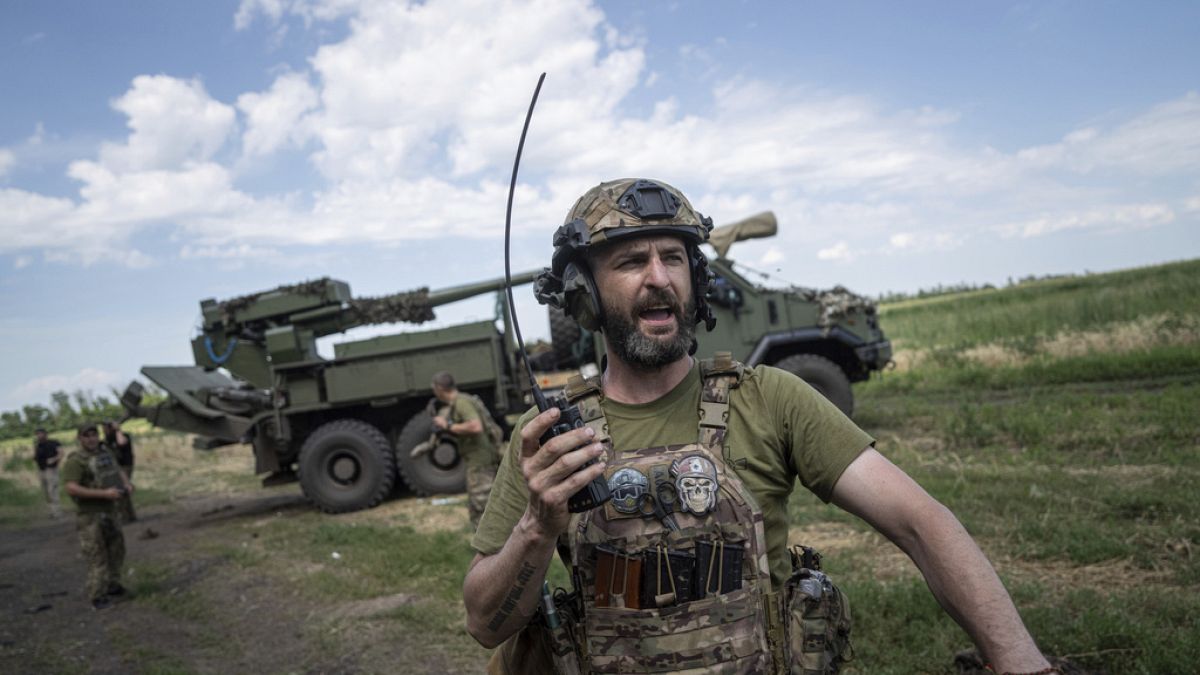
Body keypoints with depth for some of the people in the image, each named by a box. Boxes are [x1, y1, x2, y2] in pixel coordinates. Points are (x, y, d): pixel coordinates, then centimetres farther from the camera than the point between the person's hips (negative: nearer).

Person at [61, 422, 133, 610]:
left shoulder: (105, 453, 7)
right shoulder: (75, 460, -16)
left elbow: (118, 471, 22)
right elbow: (71, 488, -26)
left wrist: (127, 483, 1)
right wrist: (104, 493, -29)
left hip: (110, 511, 8)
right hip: (90, 516, -8)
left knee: (116, 549, 17)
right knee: (97, 557, -5)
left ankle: (112, 586, 33)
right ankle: (97, 597, 4)